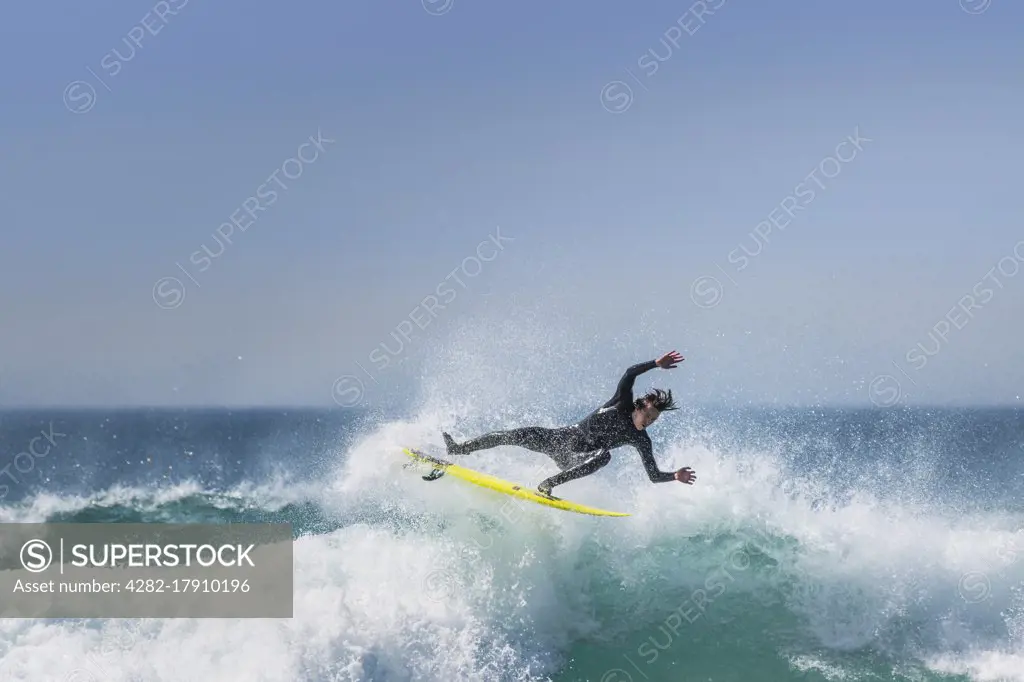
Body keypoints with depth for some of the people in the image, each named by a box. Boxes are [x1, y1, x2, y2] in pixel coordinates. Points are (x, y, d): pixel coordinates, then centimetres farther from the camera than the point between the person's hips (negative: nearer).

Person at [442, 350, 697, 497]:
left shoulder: (641, 440, -5)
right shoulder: (623, 404, -7)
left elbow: (654, 475, -4)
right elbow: (630, 374, -21)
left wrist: (675, 476, -19)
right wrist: (656, 364, -29)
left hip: (575, 459, -1)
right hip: (562, 438, 1)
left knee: (605, 455, -35)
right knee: (520, 434, -14)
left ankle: (548, 484, -36)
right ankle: (458, 449, -3)